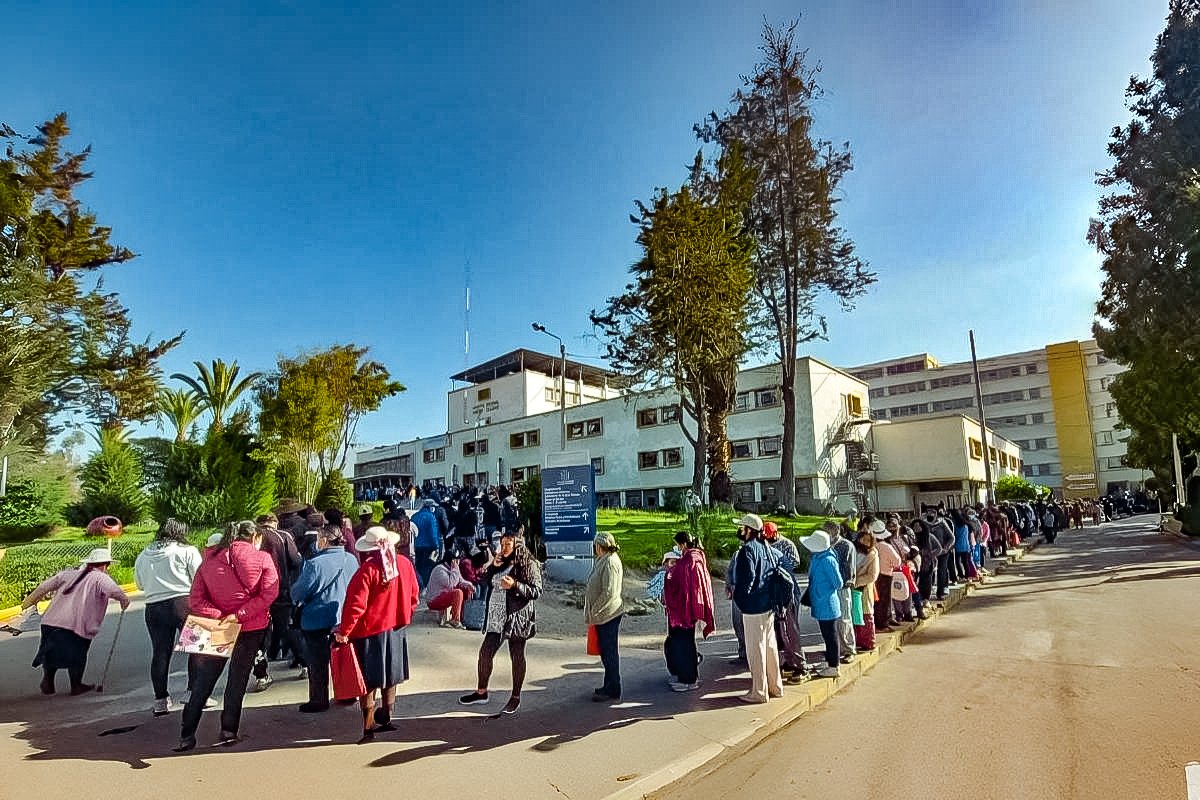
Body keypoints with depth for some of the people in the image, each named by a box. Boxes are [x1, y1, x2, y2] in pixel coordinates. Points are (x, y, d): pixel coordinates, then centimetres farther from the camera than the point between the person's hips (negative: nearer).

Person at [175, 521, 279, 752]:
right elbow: (269, 594, -18)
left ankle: (187, 735, 16)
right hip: (252, 629, -2)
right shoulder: (263, 559, -8)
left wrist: (218, 616, -14)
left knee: (203, 683, 14)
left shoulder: (209, 561, 2)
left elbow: (195, 599, -6)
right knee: (237, 681, 12)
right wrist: (240, 615, -17)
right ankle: (228, 731, 18)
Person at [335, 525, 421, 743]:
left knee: (368, 682, 7)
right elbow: (414, 596, 4)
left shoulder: (368, 569, -19)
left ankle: (369, 727, 12)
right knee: (390, 677, 19)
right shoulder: (405, 564, -5)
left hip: (370, 631, -5)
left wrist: (344, 631, -11)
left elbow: (355, 604, -20)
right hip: (397, 628, 5)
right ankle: (386, 719, 32)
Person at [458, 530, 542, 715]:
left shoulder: (528, 565, -9)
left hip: (516, 617, -6)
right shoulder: (499, 563, 12)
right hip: (496, 617, 6)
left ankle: (515, 697, 19)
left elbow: (536, 591, -13)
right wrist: (493, 566, -2)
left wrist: (515, 585, -24)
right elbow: (483, 580, 13)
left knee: (517, 656, 5)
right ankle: (481, 692, 28)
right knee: (485, 652, 10)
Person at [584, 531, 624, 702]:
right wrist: (593, 613, 15)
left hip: (608, 615, -10)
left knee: (609, 652, 0)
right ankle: (609, 686, 29)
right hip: (603, 615, 10)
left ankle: (612, 690, 11)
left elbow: (609, 593, -24)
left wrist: (593, 612, -16)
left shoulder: (610, 563, -20)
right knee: (606, 652, 17)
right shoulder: (603, 560, 11)